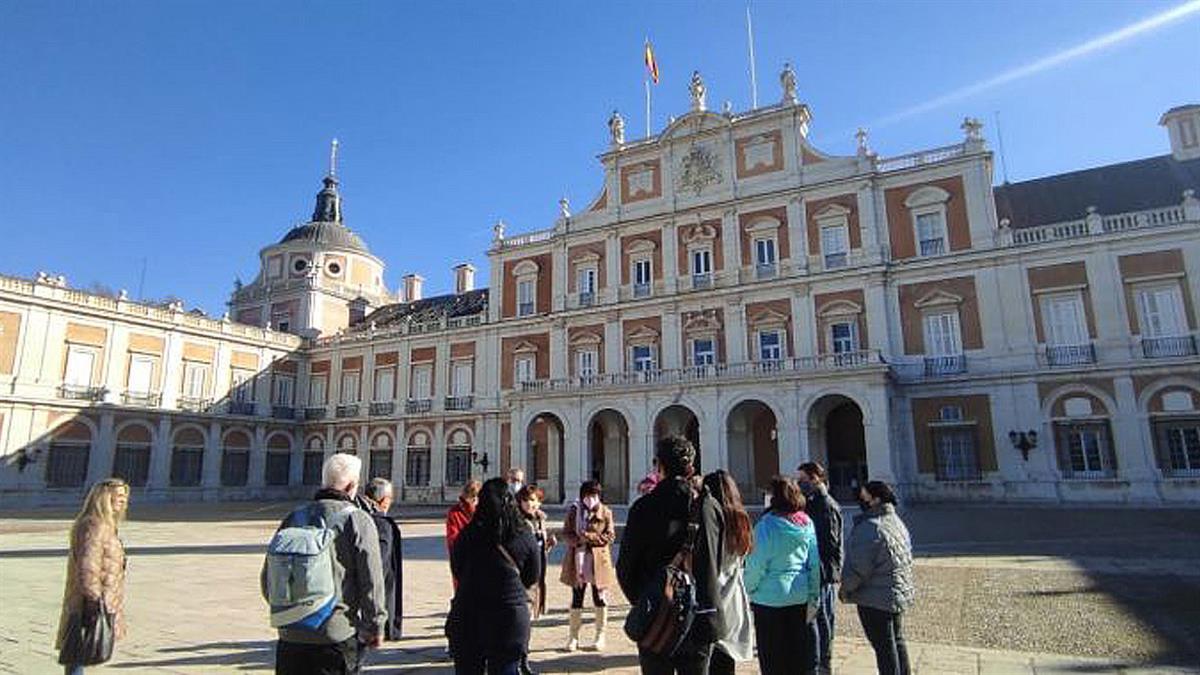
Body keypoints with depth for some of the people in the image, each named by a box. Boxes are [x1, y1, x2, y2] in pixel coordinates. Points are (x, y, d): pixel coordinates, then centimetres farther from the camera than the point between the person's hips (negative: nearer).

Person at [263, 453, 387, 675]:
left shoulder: (294, 517, 6)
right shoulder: (357, 520, -10)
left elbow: (268, 578, 12)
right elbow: (371, 582, -12)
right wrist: (375, 627, 0)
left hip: (291, 635, 5)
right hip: (338, 635, -5)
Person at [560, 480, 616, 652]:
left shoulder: (605, 512, -1)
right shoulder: (573, 511, 2)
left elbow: (610, 536, -5)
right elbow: (566, 533, 2)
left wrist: (590, 536, -17)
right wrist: (579, 540, -18)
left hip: (599, 560, -1)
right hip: (577, 560, 1)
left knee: (600, 599, 7)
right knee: (576, 600, 8)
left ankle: (600, 635, 22)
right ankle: (573, 636, 19)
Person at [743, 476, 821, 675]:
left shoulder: (766, 525, -13)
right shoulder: (807, 523, 2)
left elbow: (757, 565, -13)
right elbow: (815, 564, 4)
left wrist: (748, 590, 2)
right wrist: (814, 597, 10)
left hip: (771, 598, -5)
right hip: (801, 597, 5)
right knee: (802, 655, 14)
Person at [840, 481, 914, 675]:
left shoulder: (869, 528, -25)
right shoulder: (896, 522, 6)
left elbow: (858, 568, -23)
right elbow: (907, 559, 15)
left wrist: (845, 589, -7)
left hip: (875, 598, -9)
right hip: (899, 593, 10)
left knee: (884, 645, 2)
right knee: (896, 640, 22)